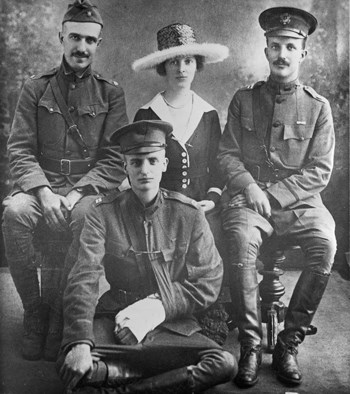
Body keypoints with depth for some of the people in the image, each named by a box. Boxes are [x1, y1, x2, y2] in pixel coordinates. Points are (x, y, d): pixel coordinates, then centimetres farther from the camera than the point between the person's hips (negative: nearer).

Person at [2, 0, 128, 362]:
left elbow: (114, 160, 0)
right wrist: (43, 191, -15)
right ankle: (33, 312, -13)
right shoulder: (35, 89, 11)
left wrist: (76, 194, -15)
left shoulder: (110, 94, 9)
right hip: (40, 184, 1)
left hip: (89, 189, -1)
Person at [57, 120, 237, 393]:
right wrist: (79, 342, -27)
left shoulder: (189, 214, 0)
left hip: (173, 326, 1)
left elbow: (210, 281, 0)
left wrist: (158, 307, -14)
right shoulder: (103, 213, -2)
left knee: (225, 364, -24)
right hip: (115, 322, -1)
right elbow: (84, 279, -11)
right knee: (72, 367, -28)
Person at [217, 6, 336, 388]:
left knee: (325, 245, -29)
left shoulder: (318, 106, 7)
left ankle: (288, 343, -13)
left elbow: (320, 171, 2)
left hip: (299, 200, 0)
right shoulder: (244, 99, 10)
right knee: (242, 241, -32)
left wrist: (273, 195, -10)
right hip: (247, 197, 0)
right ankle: (250, 346, -17)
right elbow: (227, 154, 7)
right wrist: (249, 187, -12)